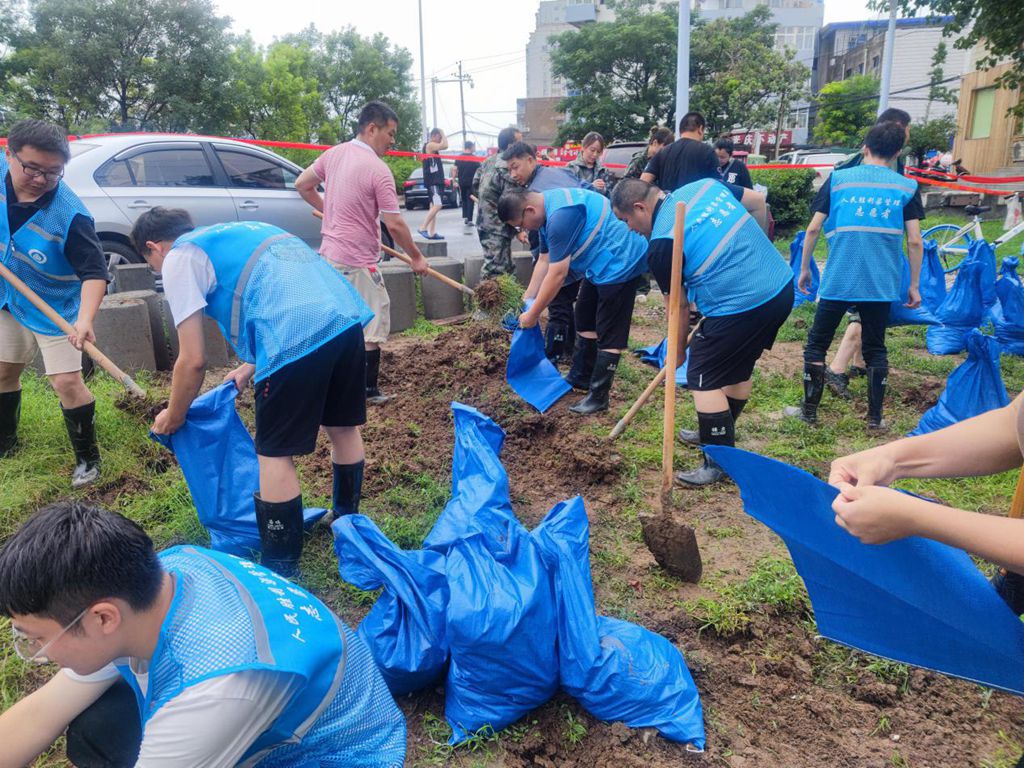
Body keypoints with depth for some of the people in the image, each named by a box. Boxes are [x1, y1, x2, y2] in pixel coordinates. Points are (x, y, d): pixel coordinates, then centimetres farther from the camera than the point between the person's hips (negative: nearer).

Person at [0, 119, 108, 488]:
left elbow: (94, 271, -31)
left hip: (57, 309, -6)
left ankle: (87, 458, 10)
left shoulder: (69, 214, -31)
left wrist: (85, 319, -46)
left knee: (66, 381, -9)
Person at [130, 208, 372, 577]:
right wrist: (253, 366, 37)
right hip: (347, 315, 8)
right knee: (343, 426, 24)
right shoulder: (237, 233, 32)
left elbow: (193, 361, 6)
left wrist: (173, 417, 21)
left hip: (299, 334, -8)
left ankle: (281, 572, 17)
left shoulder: (179, 258, 10)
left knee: (274, 454, 6)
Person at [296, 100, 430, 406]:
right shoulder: (378, 170, -17)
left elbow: (302, 185, 16)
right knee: (373, 326, 3)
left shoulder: (334, 154, 6)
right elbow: (394, 225, -17)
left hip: (330, 253, 8)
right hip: (358, 261, -8)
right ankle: (369, 390, 10)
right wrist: (416, 257, -4)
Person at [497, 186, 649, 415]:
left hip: (619, 263, -11)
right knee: (585, 319, 19)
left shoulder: (560, 215, -28)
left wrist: (532, 314, -15)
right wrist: (526, 301, 11)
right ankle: (581, 377, 33)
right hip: (600, 264, 11)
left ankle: (598, 397, 4)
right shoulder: (547, 211, 5)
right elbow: (545, 261, 12)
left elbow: (557, 274, -25)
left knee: (610, 332, -4)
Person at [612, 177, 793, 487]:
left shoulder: (661, 243, -11)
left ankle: (721, 463, 14)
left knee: (704, 380, 5)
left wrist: (678, 352, 13)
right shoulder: (707, 185, 8)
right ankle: (720, 433, 45)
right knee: (740, 367, 25)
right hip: (783, 285, 9)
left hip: (739, 307, -9)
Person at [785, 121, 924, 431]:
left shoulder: (839, 178, 2)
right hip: (881, 284, 2)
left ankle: (809, 410, 15)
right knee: (875, 349, 14)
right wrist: (914, 285, 8)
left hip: (838, 281, -1)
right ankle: (875, 417, 16)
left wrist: (804, 269, 9)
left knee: (816, 344, 11)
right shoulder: (906, 187, 4)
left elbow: (813, 229, -2)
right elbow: (914, 242, 0)